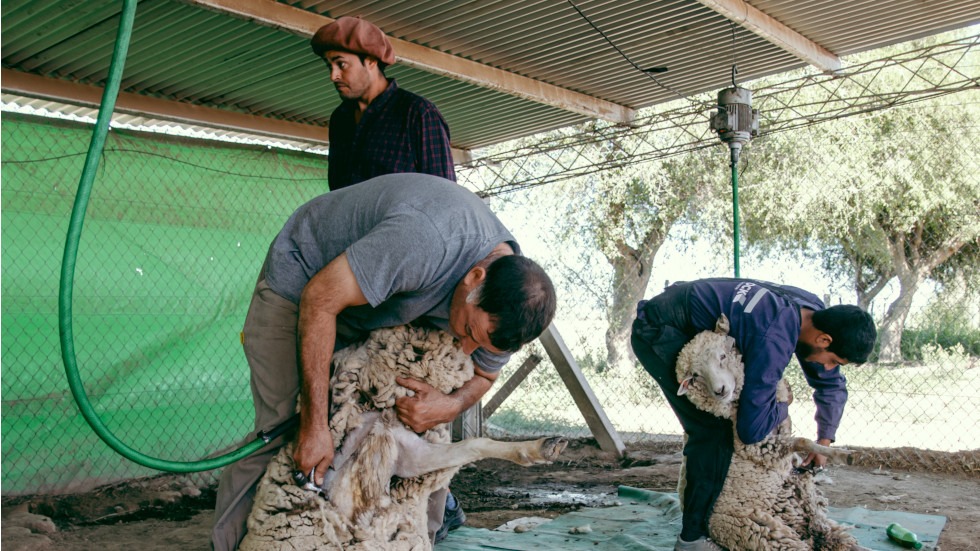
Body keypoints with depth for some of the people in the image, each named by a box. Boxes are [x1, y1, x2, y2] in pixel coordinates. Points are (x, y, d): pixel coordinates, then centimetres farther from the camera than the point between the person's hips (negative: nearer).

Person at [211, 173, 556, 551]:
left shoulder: (504, 304, -18)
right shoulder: (426, 241, -42)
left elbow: (482, 376, 1)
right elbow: (318, 300, -35)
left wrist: (451, 406, -24)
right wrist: (315, 424, -33)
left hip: (381, 303, 6)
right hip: (303, 277, -5)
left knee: (425, 435, -4)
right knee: (279, 431, -13)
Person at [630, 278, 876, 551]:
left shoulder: (816, 314, -3)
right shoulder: (775, 339, -31)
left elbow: (833, 385, 16)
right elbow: (751, 428, -27)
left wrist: (824, 441, 16)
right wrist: (783, 406, -8)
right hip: (657, 331, -10)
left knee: (721, 416, 13)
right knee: (715, 428, -14)